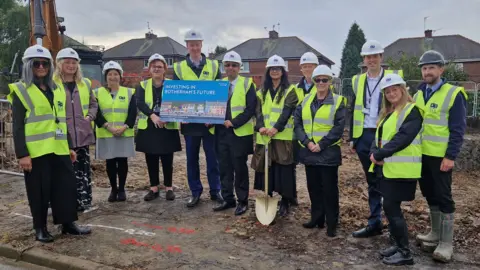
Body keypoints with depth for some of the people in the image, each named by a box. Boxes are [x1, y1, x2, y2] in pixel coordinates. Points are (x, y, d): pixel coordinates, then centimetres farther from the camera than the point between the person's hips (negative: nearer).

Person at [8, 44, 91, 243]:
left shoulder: (57, 90, 15)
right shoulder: (21, 91, -3)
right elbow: (18, 126, -7)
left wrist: (70, 146, 17)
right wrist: (22, 154, -14)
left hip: (59, 149, 6)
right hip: (36, 151, -5)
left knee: (67, 186, 7)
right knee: (39, 190, 4)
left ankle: (68, 223, 20)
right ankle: (40, 228, 19)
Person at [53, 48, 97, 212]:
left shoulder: (85, 83, 13)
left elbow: (93, 103, 19)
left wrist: (90, 117, 3)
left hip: (82, 133, 5)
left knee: (83, 169, 10)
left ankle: (83, 201, 21)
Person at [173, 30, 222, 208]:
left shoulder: (213, 66, 5)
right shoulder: (179, 68, 6)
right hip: (189, 122, 1)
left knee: (213, 158, 6)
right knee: (191, 158, 8)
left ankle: (215, 191, 20)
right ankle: (195, 192, 20)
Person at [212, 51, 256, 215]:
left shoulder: (247, 84, -3)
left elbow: (251, 109, -11)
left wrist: (234, 122, -20)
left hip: (240, 133, -5)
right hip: (221, 132, 5)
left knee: (240, 168, 3)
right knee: (224, 168, 10)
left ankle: (242, 201, 16)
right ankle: (228, 199, 23)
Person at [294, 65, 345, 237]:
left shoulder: (338, 101, -2)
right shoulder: (305, 101, 9)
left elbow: (338, 128, -10)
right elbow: (297, 123, 3)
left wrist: (321, 144, -16)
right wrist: (307, 142, -12)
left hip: (328, 152, -4)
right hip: (309, 151, 4)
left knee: (329, 189, 2)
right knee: (313, 187, 13)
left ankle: (332, 224, 13)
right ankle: (317, 218, 27)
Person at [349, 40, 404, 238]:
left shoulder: (394, 76, 0)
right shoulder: (357, 80, 12)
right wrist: (352, 138, 9)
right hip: (364, 136, 4)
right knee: (372, 181, 12)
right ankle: (375, 222, 21)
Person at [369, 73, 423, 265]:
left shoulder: (412, 111, -10)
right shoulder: (387, 113, 17)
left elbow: (402, 138, -21)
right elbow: (378, 136, 14)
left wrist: (379, 155, -17)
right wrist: (375, 153, -7)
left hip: (401, 169, -8)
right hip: (386, 167, 8)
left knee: (390, 207, -7)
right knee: (392, 207, 12)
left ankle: (405, 252, 5)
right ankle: (398, 245, 25)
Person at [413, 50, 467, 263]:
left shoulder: (453, 93, -8)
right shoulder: (418, 94, 10)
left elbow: (458, 129, -11)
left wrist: (450, 156, -16)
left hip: (441, 156, -6)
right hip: (421, 154, 6)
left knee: (443, 197, 0)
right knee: (429, 194, 15)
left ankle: (446, 244, 9)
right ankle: (435, 234, 30)